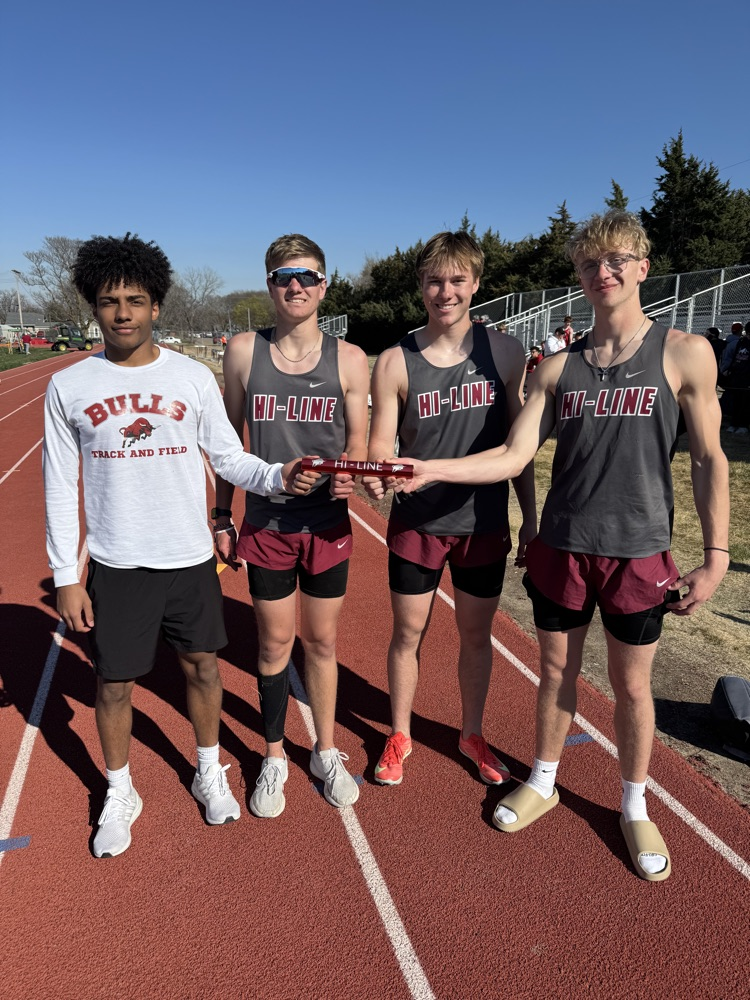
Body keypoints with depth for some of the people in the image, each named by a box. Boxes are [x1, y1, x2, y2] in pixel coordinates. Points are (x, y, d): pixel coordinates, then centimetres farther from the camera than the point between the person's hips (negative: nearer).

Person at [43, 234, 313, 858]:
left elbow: (229, 458, 1)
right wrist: (65, 577, -1)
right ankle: (120, 795, 36)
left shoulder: (193, 377, -2)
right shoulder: (69, 386, -2)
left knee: (202, 666, 14)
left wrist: (278, 477, -19)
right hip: (116, 566, 0)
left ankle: (209, 773, 39)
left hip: (190, 559, 1)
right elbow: (60, 487, 1)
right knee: (114, 684, 11)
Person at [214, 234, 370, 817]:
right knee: (274, 642, 11)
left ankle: (326, 753, 35)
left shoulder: (349, 360, -3)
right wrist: (222, 515, 5)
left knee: (322, 642, 13)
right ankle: (274, 759, 33)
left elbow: (358, 441, 3)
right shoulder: (243, 352, -2)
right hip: (266, 526, 0)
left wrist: (349, 473, -20)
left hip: (328, 526, 0)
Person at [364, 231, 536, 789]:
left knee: (477, 634, 15)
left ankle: (472, 735, 38)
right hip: (416, 524, -1)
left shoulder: (505, 353, -2)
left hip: (485, 524, 1)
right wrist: (376, 475, -30)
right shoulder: (395, 362, -6)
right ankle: (400, 736, 34)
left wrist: (531, 519, 3)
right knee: (408, 632, 11)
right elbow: (379, 446, -7)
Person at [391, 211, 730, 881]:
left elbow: (709, 460, -2)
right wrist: (431, 469, -15)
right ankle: (543, 784, 39)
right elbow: (514, 456, -3)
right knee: (556, 672, 16)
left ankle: (635, 808, 36)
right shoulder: (558, 367, 1)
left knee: (632, 684, 12)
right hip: (561, 548, 2)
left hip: (638, 553, -2)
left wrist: (716, 557, -5)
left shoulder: (684, 353, -5)